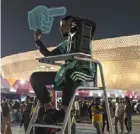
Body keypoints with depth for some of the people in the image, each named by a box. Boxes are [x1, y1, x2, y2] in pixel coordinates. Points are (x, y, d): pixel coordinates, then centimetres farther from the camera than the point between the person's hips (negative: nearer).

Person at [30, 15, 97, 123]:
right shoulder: (65, 44, 22)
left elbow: (93, 24, -11)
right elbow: (49, 55, 20)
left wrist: (73, 20, -4)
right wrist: (38, 40, 15)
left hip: (85, 72, -6)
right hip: (67, 74, 7)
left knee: (70, 74, -44)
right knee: (35, 77, -5)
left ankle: (64, 110, -30)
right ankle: (49, 109, -13)